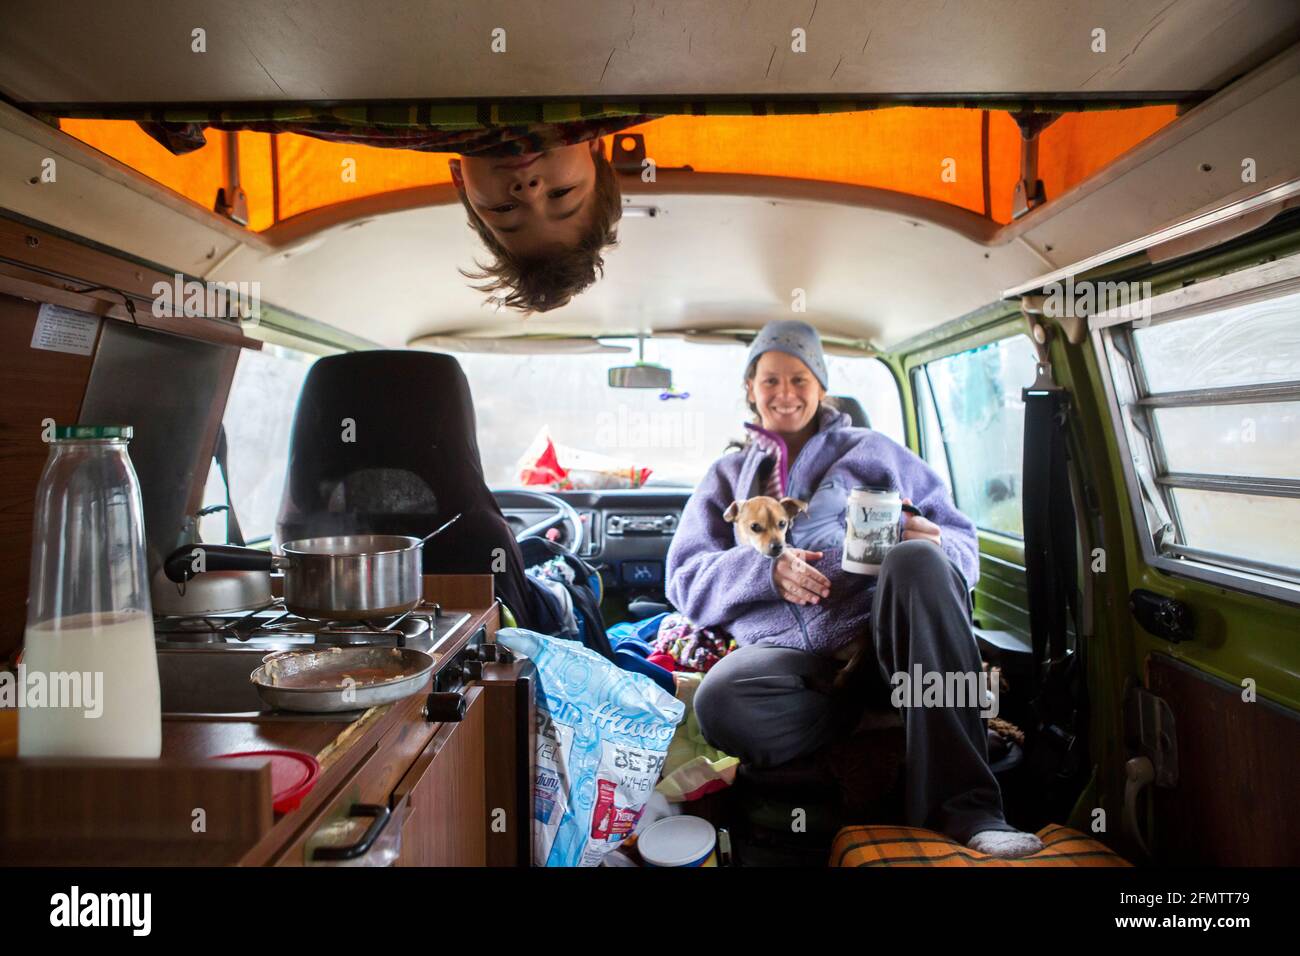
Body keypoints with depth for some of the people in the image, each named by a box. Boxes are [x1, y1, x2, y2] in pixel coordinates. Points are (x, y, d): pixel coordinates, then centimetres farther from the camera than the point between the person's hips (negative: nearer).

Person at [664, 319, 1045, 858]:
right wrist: (766, 571, -10)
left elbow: (961, 543, 15)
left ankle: (963, 808, -31)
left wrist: (928, 545, -11)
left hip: (881, 633, 1)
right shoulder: (728, 477, 23)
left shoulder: (870, 452, 20)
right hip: (786, 650, 0)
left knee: (918, 559, -33)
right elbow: (687, 579, 10)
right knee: (719, 703, -34)